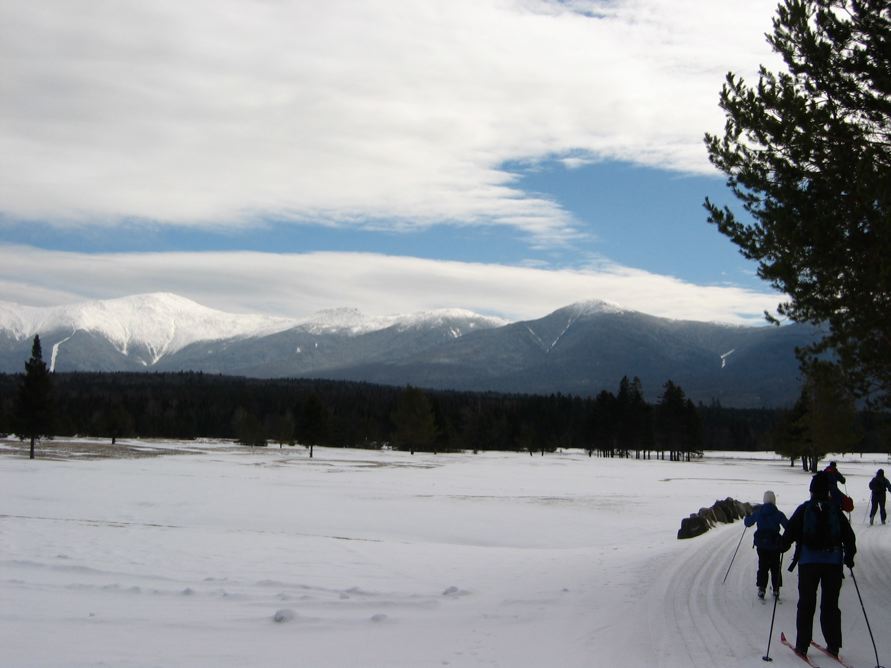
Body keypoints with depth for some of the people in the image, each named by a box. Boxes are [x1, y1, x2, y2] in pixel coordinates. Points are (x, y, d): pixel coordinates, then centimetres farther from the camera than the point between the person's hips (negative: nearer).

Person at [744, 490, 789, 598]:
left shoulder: (758, 512, -2)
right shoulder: (778, 514, -8)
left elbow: (748, 523, 10)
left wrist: (746, 517, 31)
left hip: (761, 544, 1)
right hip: (774, 544, -1)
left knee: (762, 566, 9)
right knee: (775, 567, 12)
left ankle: (761, 589, 0)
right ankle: (776, 589, 12)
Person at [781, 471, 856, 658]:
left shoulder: (804, 509, -1)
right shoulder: (835, 510, 4)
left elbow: (790, 532, -4)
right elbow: (849, 536, 7)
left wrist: (782, 547, 13)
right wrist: (849, 557, 18)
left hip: (808, 561, -2)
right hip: (833, 561, 2)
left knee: (806, 604, 5)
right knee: (830, 604, 10)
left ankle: (802, 646, 3)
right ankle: (833, 645, 10)